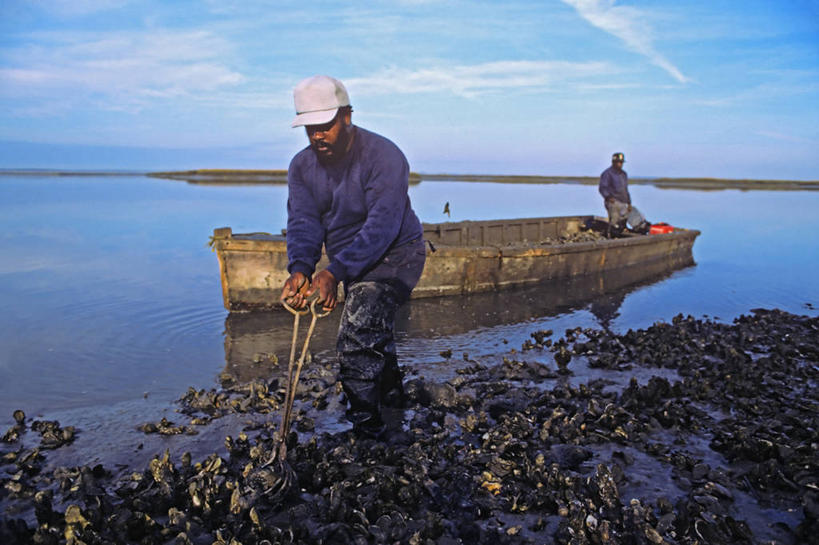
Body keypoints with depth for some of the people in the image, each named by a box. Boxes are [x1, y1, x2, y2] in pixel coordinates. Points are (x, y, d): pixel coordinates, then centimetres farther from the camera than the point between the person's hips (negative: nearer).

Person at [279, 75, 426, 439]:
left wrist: (334, 272, -44)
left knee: (356, 338, -20)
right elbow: (303, 222, -16)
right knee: (374, 332, 25)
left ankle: (366, 428, -5)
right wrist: (300, 268, -37)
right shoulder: (302, 166, -7)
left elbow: (382, 226, -34)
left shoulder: (383, 156, -26)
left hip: (395, 255, -7)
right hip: (350, 263, 8)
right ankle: (392, 396, 50)